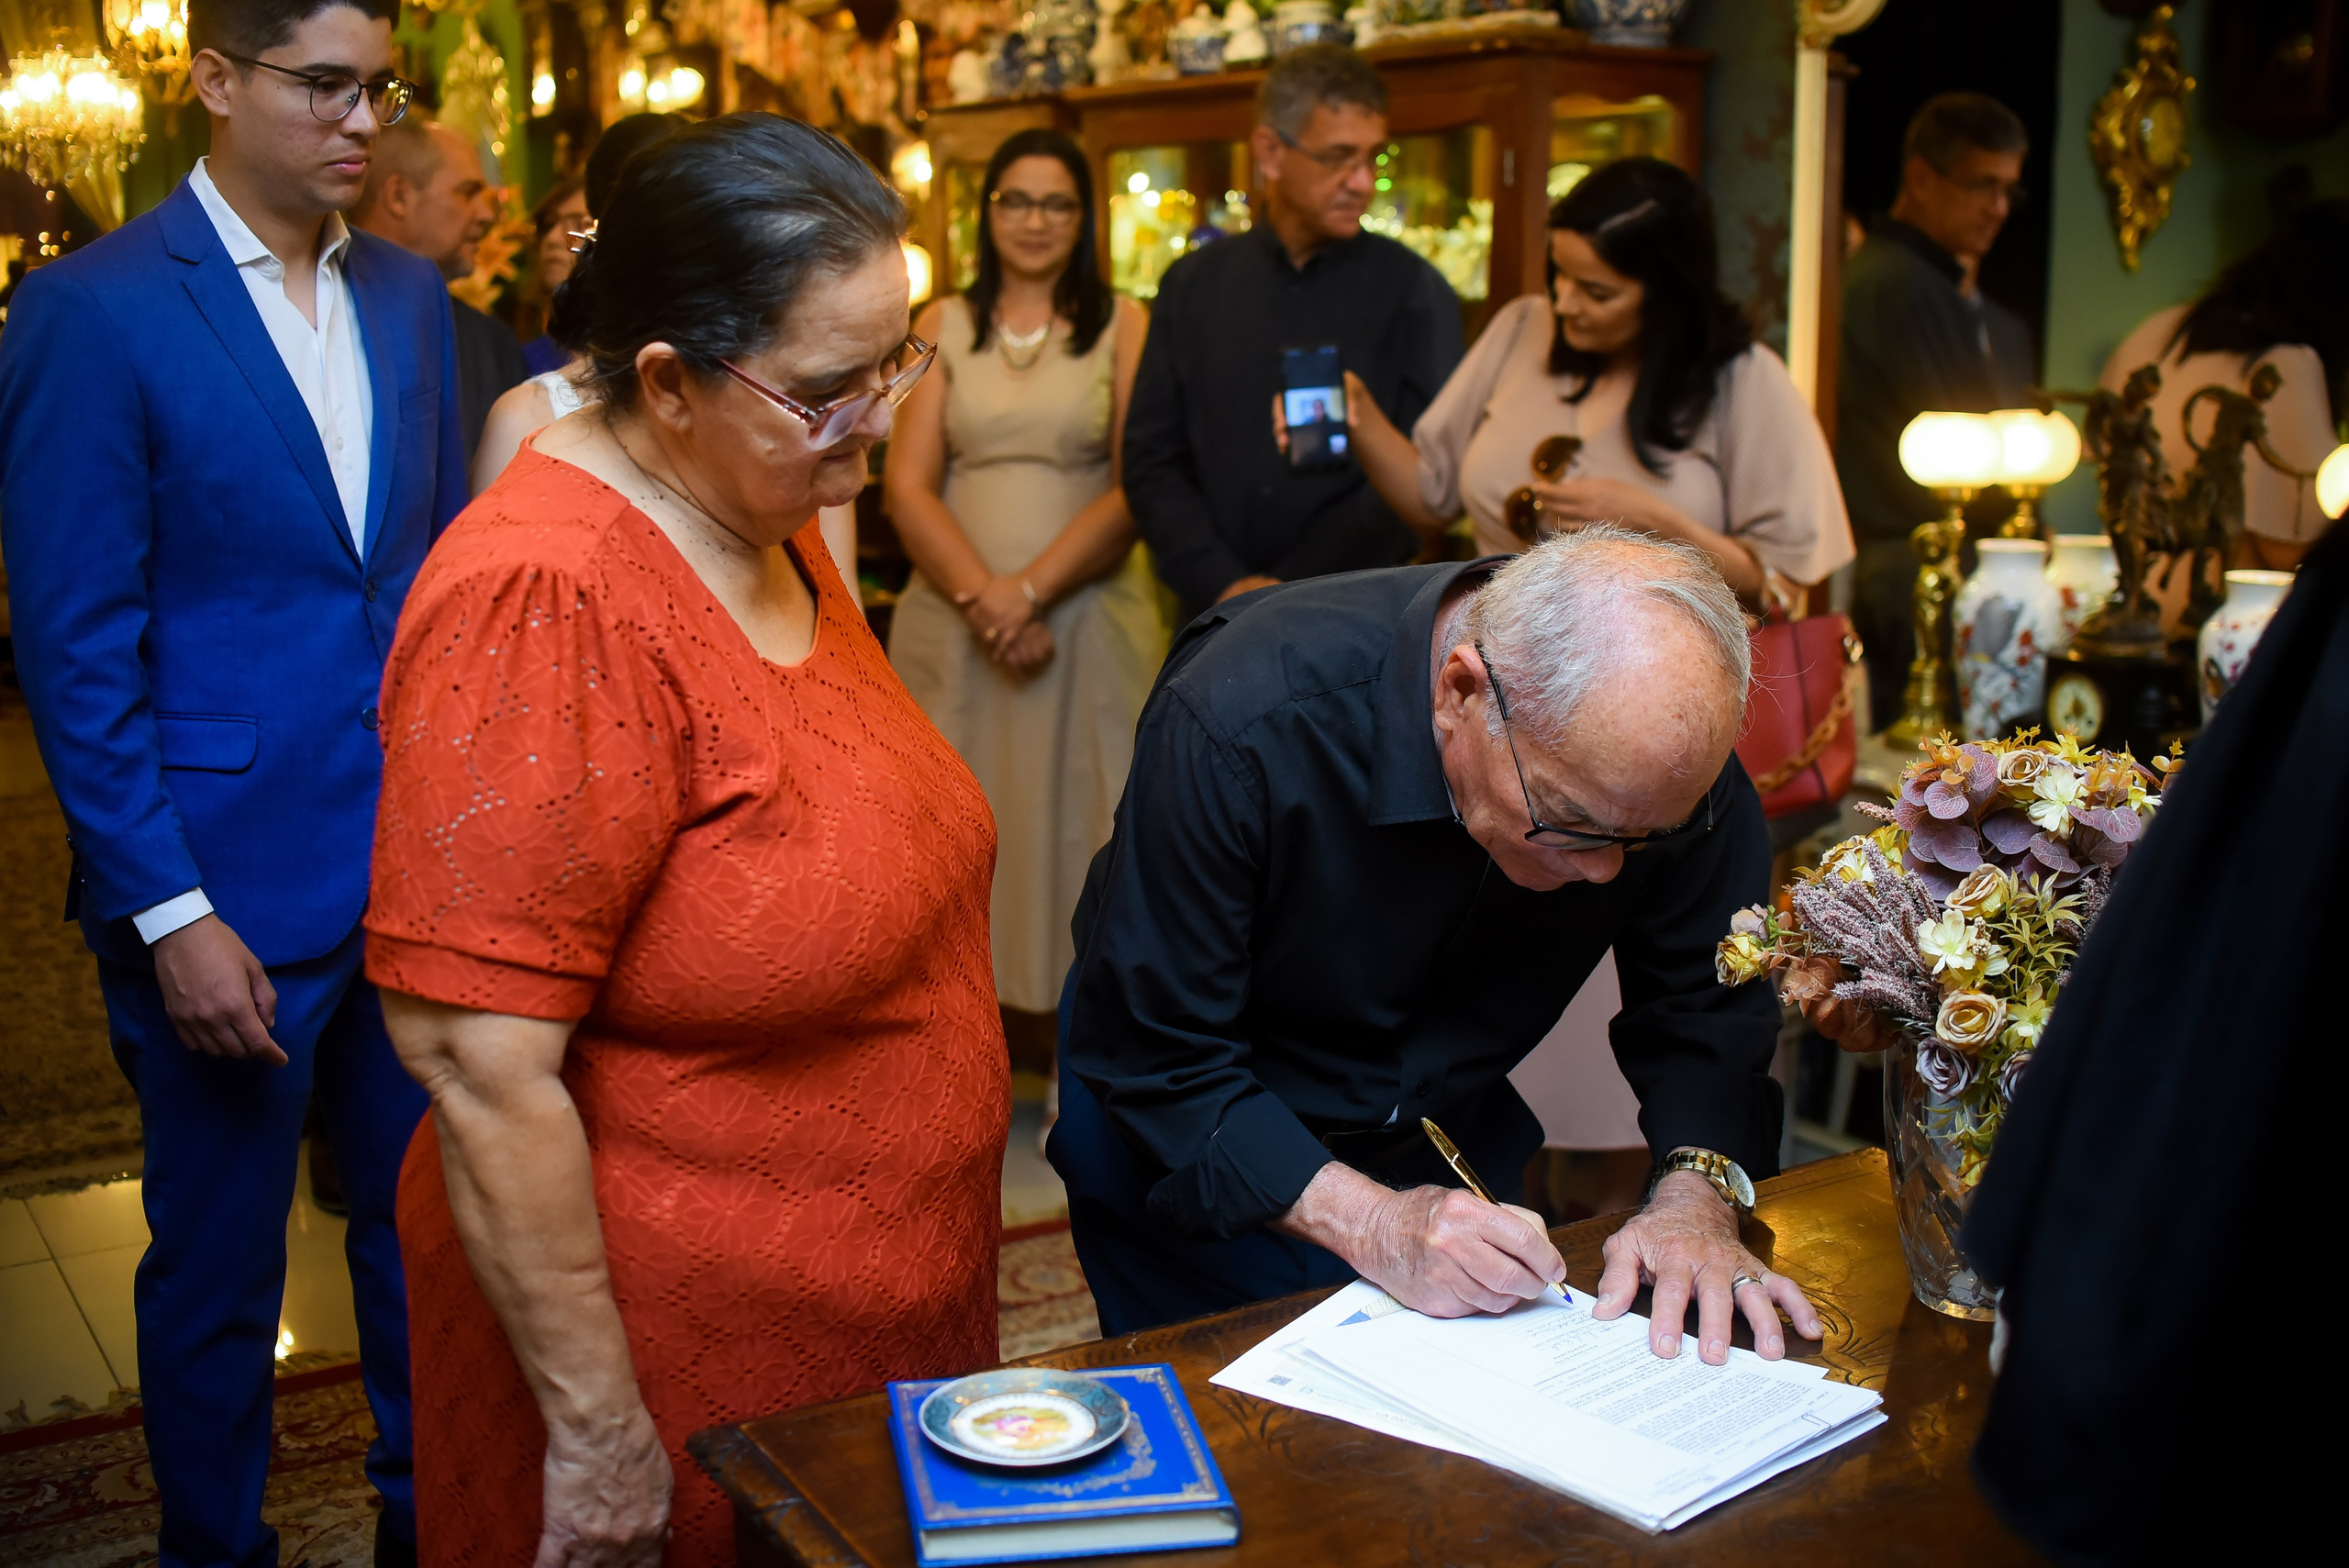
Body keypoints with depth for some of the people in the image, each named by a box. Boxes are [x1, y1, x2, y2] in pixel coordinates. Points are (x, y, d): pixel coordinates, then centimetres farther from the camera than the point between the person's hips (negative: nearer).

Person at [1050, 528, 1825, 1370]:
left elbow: (1707, 1002, -11)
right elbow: (1150, 1056, -31)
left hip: (1449, 1131, 4)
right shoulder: (1244, 723, -37)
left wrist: (1698, 1190, -30)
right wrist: (1372, 1224, -39)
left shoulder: (1665, 747, -24)